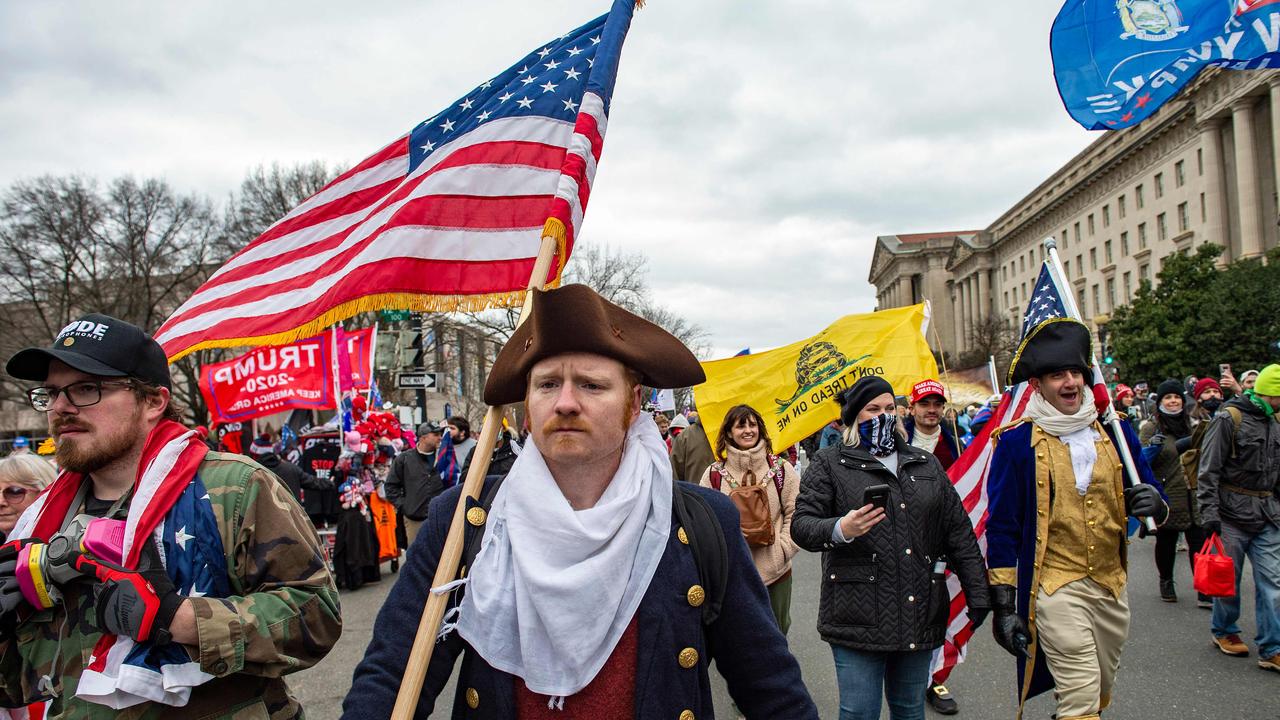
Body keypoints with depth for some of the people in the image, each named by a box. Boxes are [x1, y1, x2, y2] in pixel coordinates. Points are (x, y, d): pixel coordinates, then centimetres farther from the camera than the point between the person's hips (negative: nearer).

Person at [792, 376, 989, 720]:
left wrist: (978, 597, 9)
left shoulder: (926, 463, 15)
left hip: (920, 617, 4)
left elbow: (959, 532, 14)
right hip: (859, 620, -4)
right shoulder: (830, 463, 2)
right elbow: (802, 524, -7)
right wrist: (840, 529, -28)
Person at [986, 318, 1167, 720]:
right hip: (1054, 587, -5)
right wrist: (1003, 602, -9)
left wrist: (1152, 504, -12)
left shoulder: (1114, 430, 5)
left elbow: (1153, 500, 13)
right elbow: (1001, 527, -6)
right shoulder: (1016, 441, -8)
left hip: (1112, 584, 5)